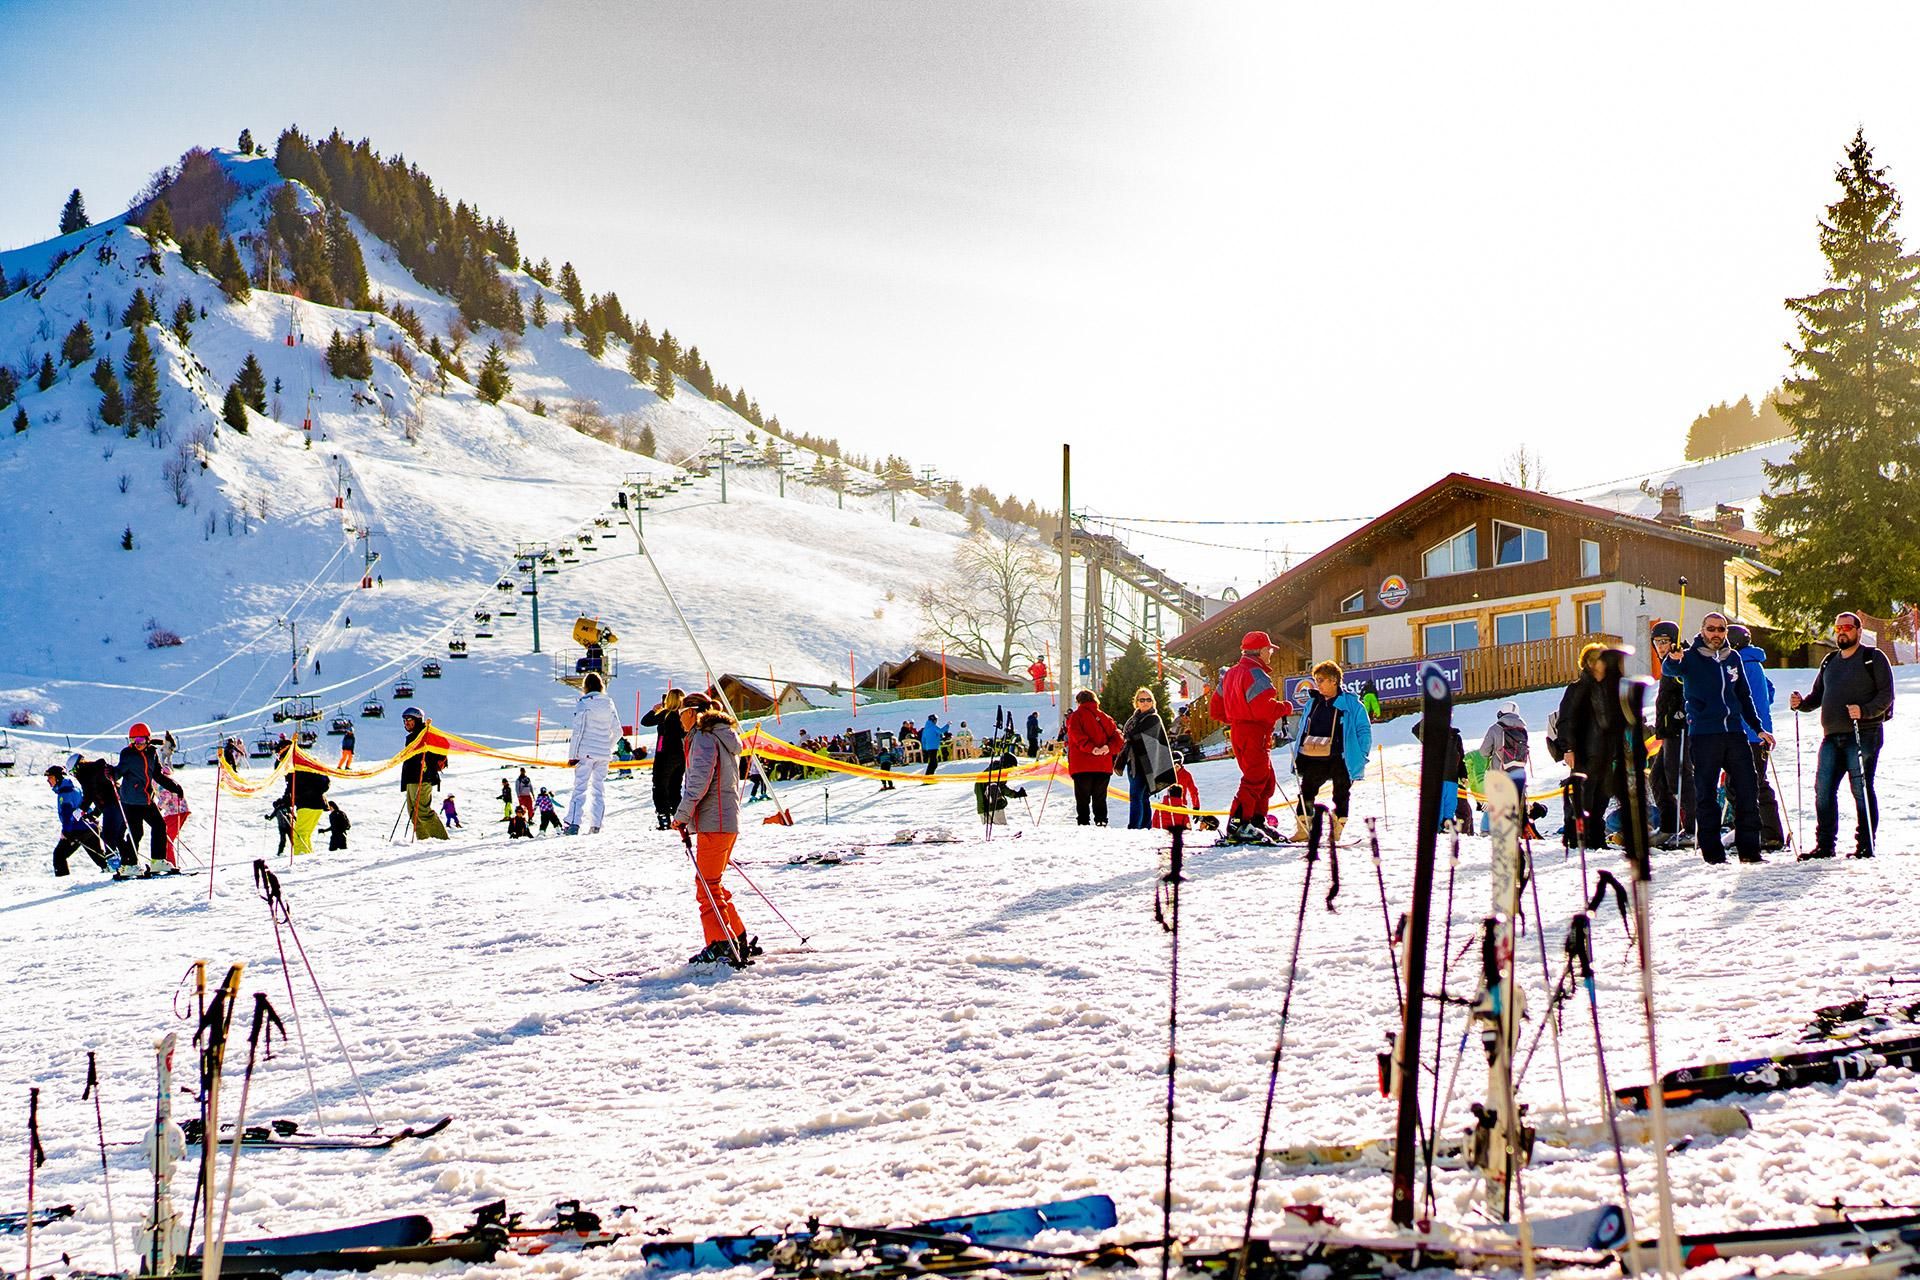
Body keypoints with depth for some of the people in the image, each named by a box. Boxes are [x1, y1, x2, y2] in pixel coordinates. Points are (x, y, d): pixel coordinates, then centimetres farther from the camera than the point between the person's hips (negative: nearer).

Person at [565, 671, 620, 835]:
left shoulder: (583, 703, -8)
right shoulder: (609, 704, 6)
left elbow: (578, 731, -10)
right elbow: (617, 731, 9)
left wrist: (572, 754, -6)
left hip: (586, 752, -4)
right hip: (604, 754, 4)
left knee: (580, 787, -3)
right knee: (599, 788, 9)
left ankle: (573, 824, -12)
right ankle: (596, 825, 4)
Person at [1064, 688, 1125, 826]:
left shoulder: (1076, 716, 2)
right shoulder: (1104, 717, 15)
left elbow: (1076, 735, -17)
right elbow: (1118, 737, 5)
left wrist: (1091, 748, -24)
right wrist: (1108, 748, -10)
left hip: (1081, 766, -4)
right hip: (1103, 766, 4)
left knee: (1082, 799, 1)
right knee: (1100, 798, 13)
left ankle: (1083, 824, -6)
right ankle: (1101, 822, 8)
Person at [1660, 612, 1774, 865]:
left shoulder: (1733, 658, 14)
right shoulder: (1690, 657, 0)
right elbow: (1669, 670, -22)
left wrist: (1758, 728, 20)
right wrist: (1673, 660, -46)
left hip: (1735, 732, 4)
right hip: (1703, 734, -4)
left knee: (1747, 792, 2)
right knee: (1706, 795, -1)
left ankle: (1749, 850, 8)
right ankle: (1713, 853, 3)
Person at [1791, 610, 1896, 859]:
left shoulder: (1873, 658, 2)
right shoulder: (1829, 662, 21)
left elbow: (1886, 696, -5)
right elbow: (1817, 696, 24)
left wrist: (1864, 711, -20)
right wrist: (1802, 703, 3)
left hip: (1863, 734, -6)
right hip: (1832, 736, 6)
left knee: (1862, 790, -5)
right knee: (1823, 790, 1)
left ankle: (1865, 845, 0)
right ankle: (1824, 844, 7)